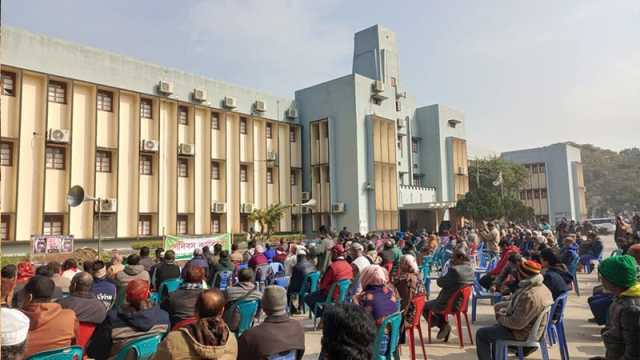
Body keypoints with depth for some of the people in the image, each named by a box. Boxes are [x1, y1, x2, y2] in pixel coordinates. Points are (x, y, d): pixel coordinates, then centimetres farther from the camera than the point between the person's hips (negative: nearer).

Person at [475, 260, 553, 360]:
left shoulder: (530, 296, -35)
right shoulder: (540, 287, -1)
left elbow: (517, 323, -31)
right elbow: (518, 303, 13)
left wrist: (501, 318, -13)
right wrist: (501, 306, 1)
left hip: (523, 332, -10)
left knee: (481, 334, -4)